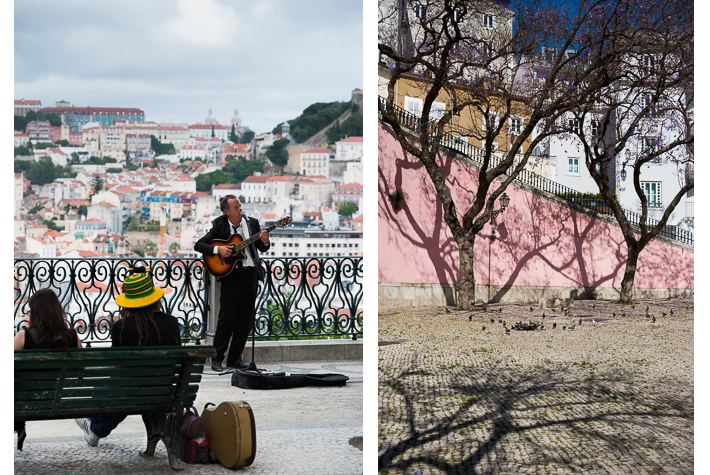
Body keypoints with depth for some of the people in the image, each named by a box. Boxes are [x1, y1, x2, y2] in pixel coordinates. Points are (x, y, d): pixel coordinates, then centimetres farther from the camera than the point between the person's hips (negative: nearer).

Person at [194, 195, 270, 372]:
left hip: (251, 272, 3)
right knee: (226, 315, -7)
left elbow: (263, 249, 12)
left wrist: (265, 242, -10)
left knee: (245, 317, 4)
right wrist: (218, 249, -16)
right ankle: (217, 357, 3)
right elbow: (198, 245, -2)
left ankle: (235, 358, 13)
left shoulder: (252, 223, 8)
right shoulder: (220, 226, 0)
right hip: (231, 273, -3)